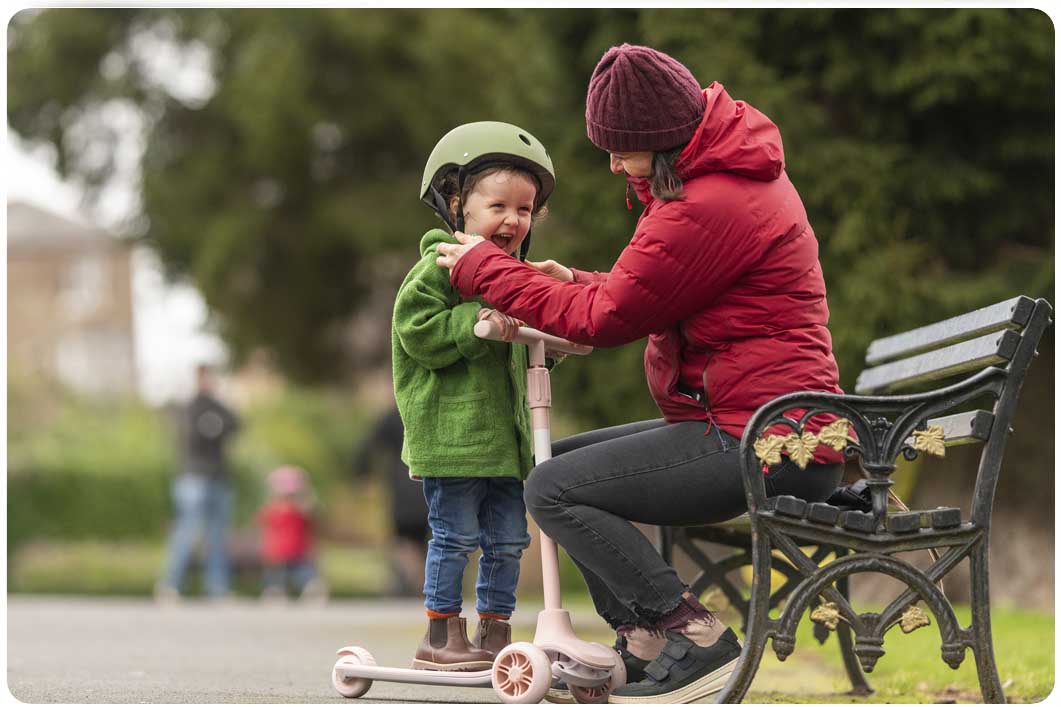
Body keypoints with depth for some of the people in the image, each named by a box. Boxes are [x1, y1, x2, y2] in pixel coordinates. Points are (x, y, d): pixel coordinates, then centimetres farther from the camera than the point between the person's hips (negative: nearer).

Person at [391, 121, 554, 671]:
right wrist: (478, 325, -24)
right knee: (455, 537, -4)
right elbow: (418, 332, -16)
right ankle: (441, 635, 5)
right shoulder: (439, 269, -7)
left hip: (506, 433, 7)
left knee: (508, 539, 8)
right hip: (450, 432, -7)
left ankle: (494, 631, 18)